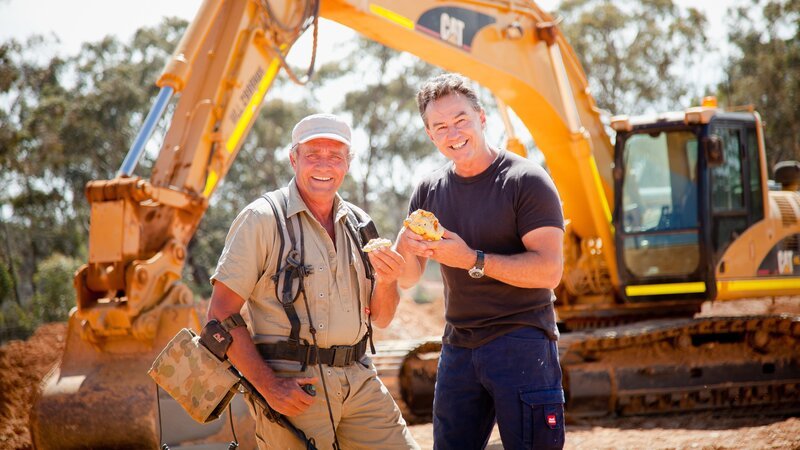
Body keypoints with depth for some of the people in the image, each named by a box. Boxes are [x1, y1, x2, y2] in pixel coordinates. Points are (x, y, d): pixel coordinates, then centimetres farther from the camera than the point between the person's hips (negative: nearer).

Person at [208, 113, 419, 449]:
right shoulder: (263, 218, -5)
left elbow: (380, 319, 18)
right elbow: (221, 314, -9)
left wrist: (387, 282, -4)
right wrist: (268, 387, -16)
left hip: (359, 380, 5)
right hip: (291, 383, -5)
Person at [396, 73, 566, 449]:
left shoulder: (527, 181, -9)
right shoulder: (430, 191, 9)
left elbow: (549, 270, -17)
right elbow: (406, 279, 11)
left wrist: (473, 260, -24)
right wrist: (407, 248, -12)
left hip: (521, 343, -6)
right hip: (457, 347, 6)